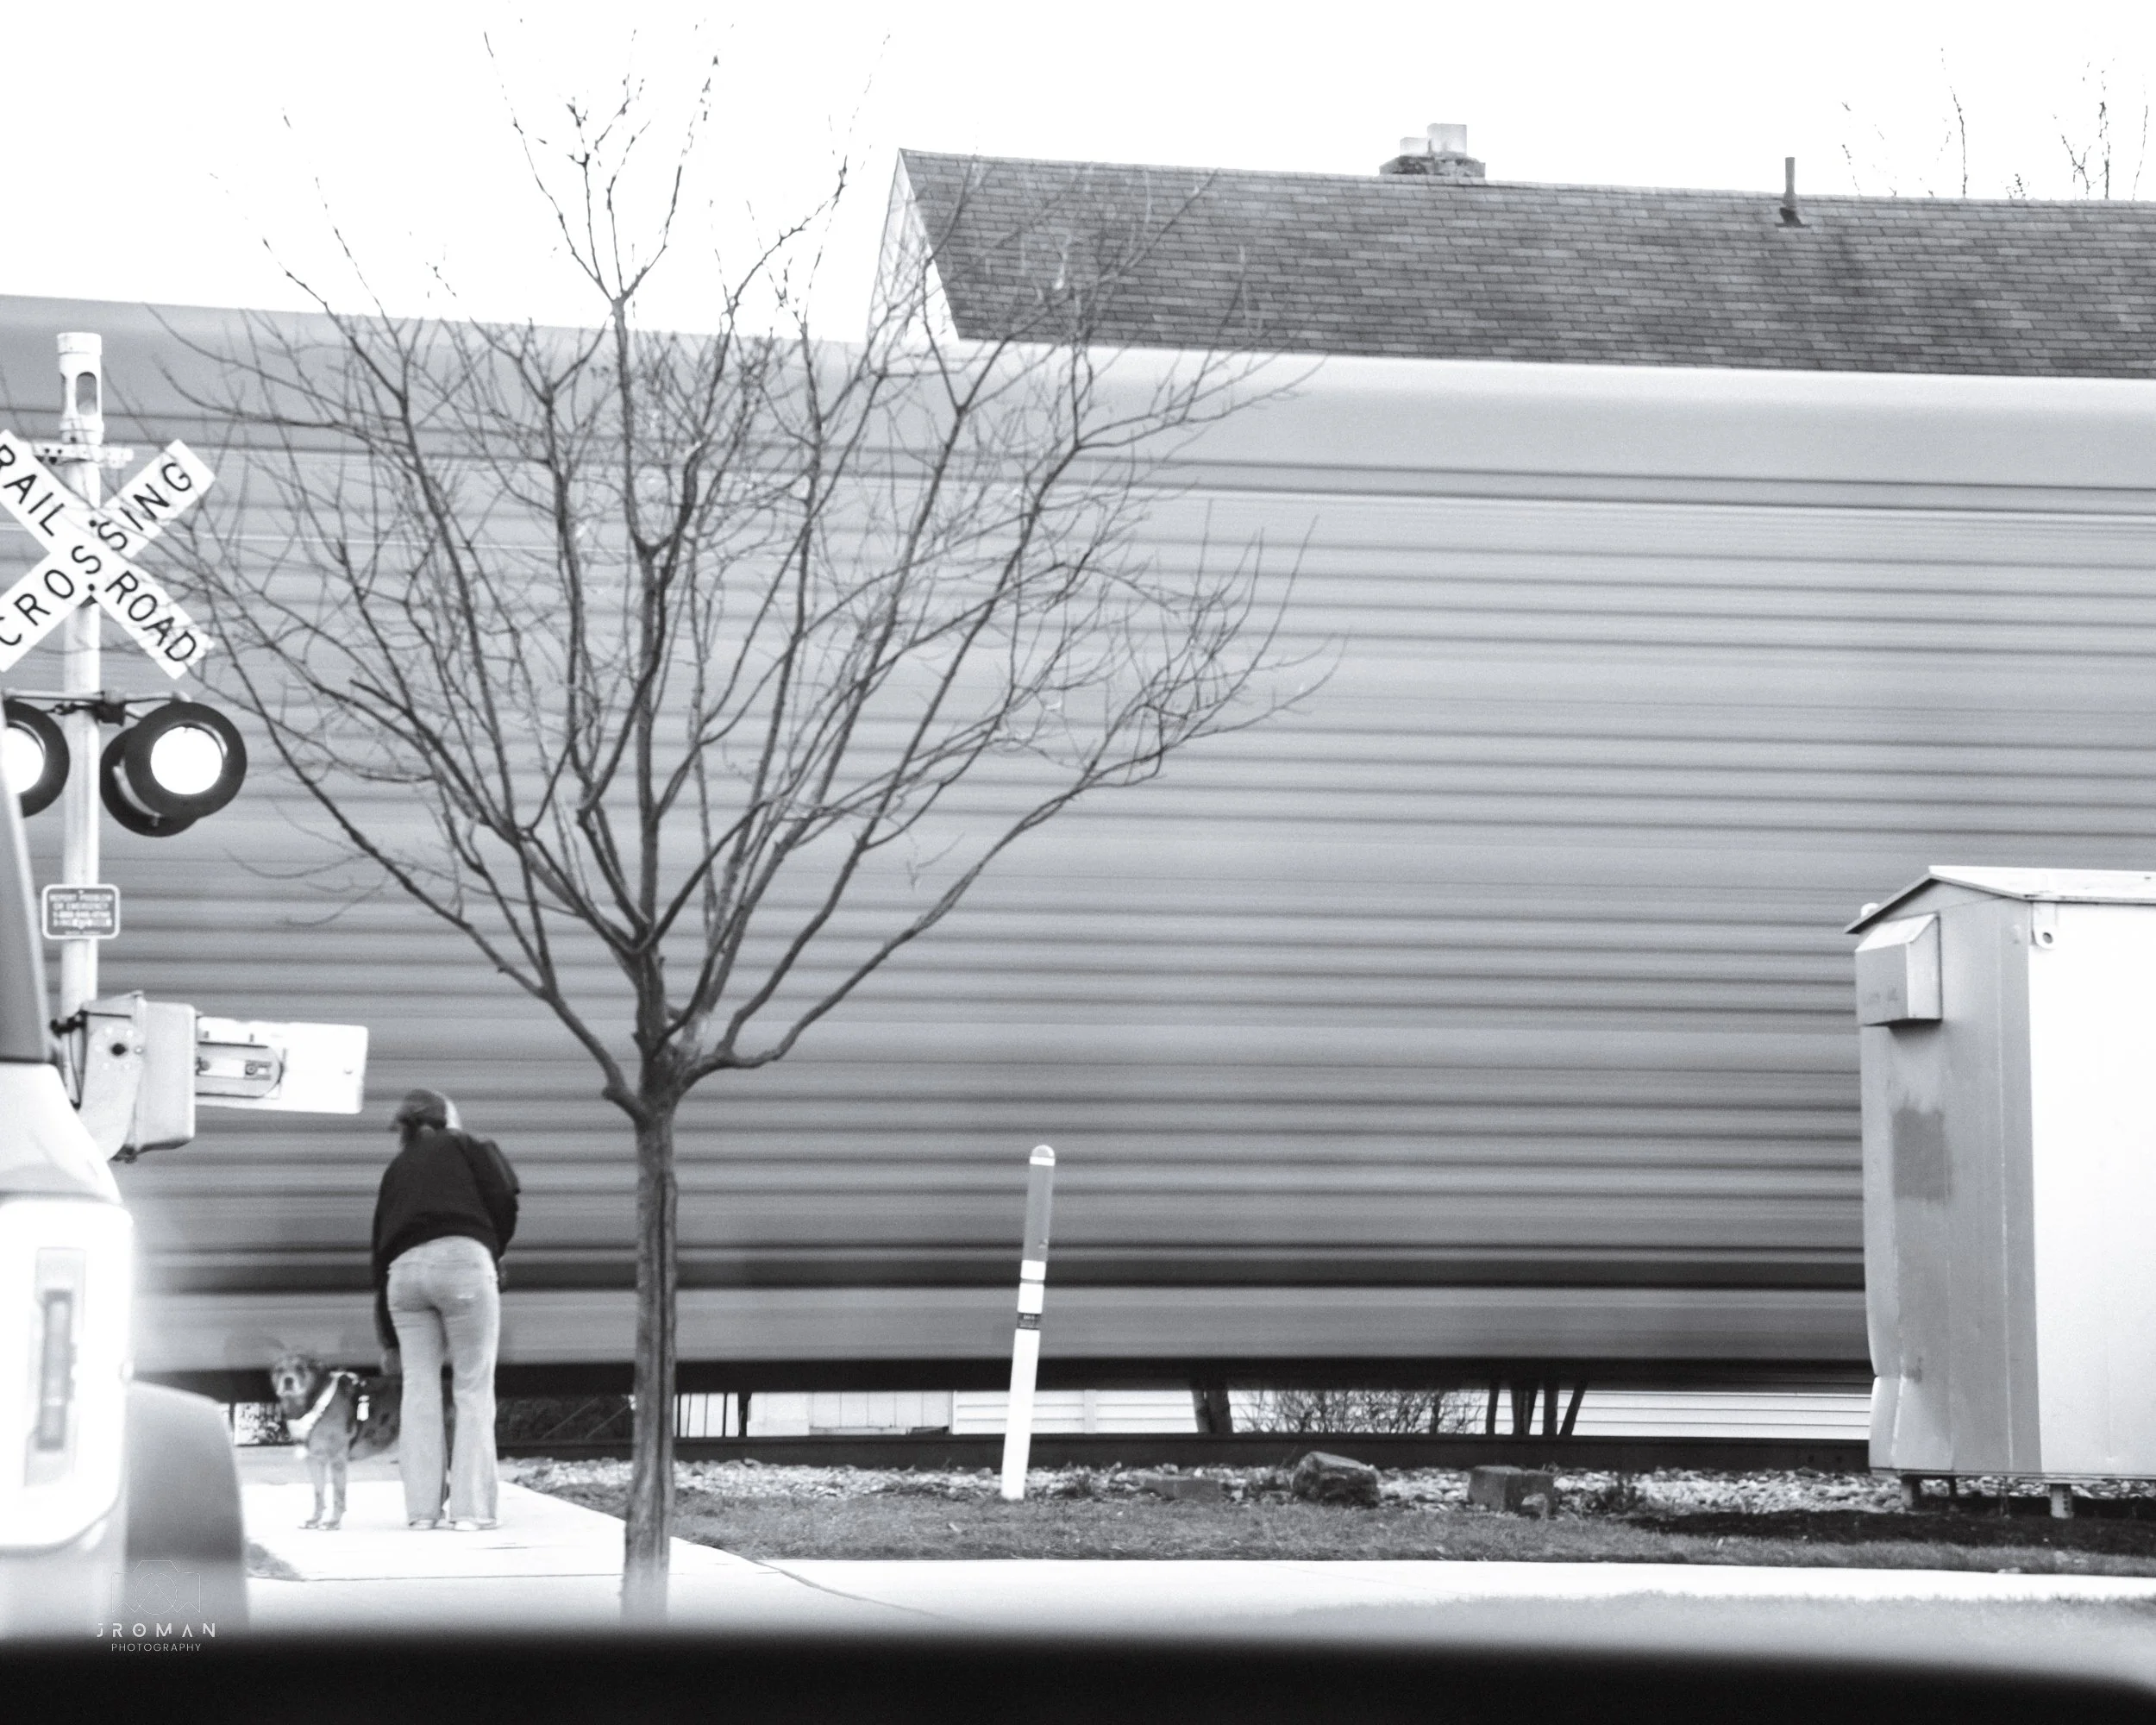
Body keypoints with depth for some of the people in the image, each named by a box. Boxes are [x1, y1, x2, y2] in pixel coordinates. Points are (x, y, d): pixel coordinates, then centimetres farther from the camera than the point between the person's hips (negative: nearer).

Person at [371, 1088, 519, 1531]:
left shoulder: (395, 1171, 28)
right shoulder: (466, 1146, 18)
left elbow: (379, 1250, 26)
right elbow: (503, 1196, 0)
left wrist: (389, 1340, 28)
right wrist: (495, 1252, 19)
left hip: (404, 1271, 4)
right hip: (463, 1258, -4)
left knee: (419, 1387, 9)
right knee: (474, 1387, 1)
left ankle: (422, 1509, 5)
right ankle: (471, 1507, -4)